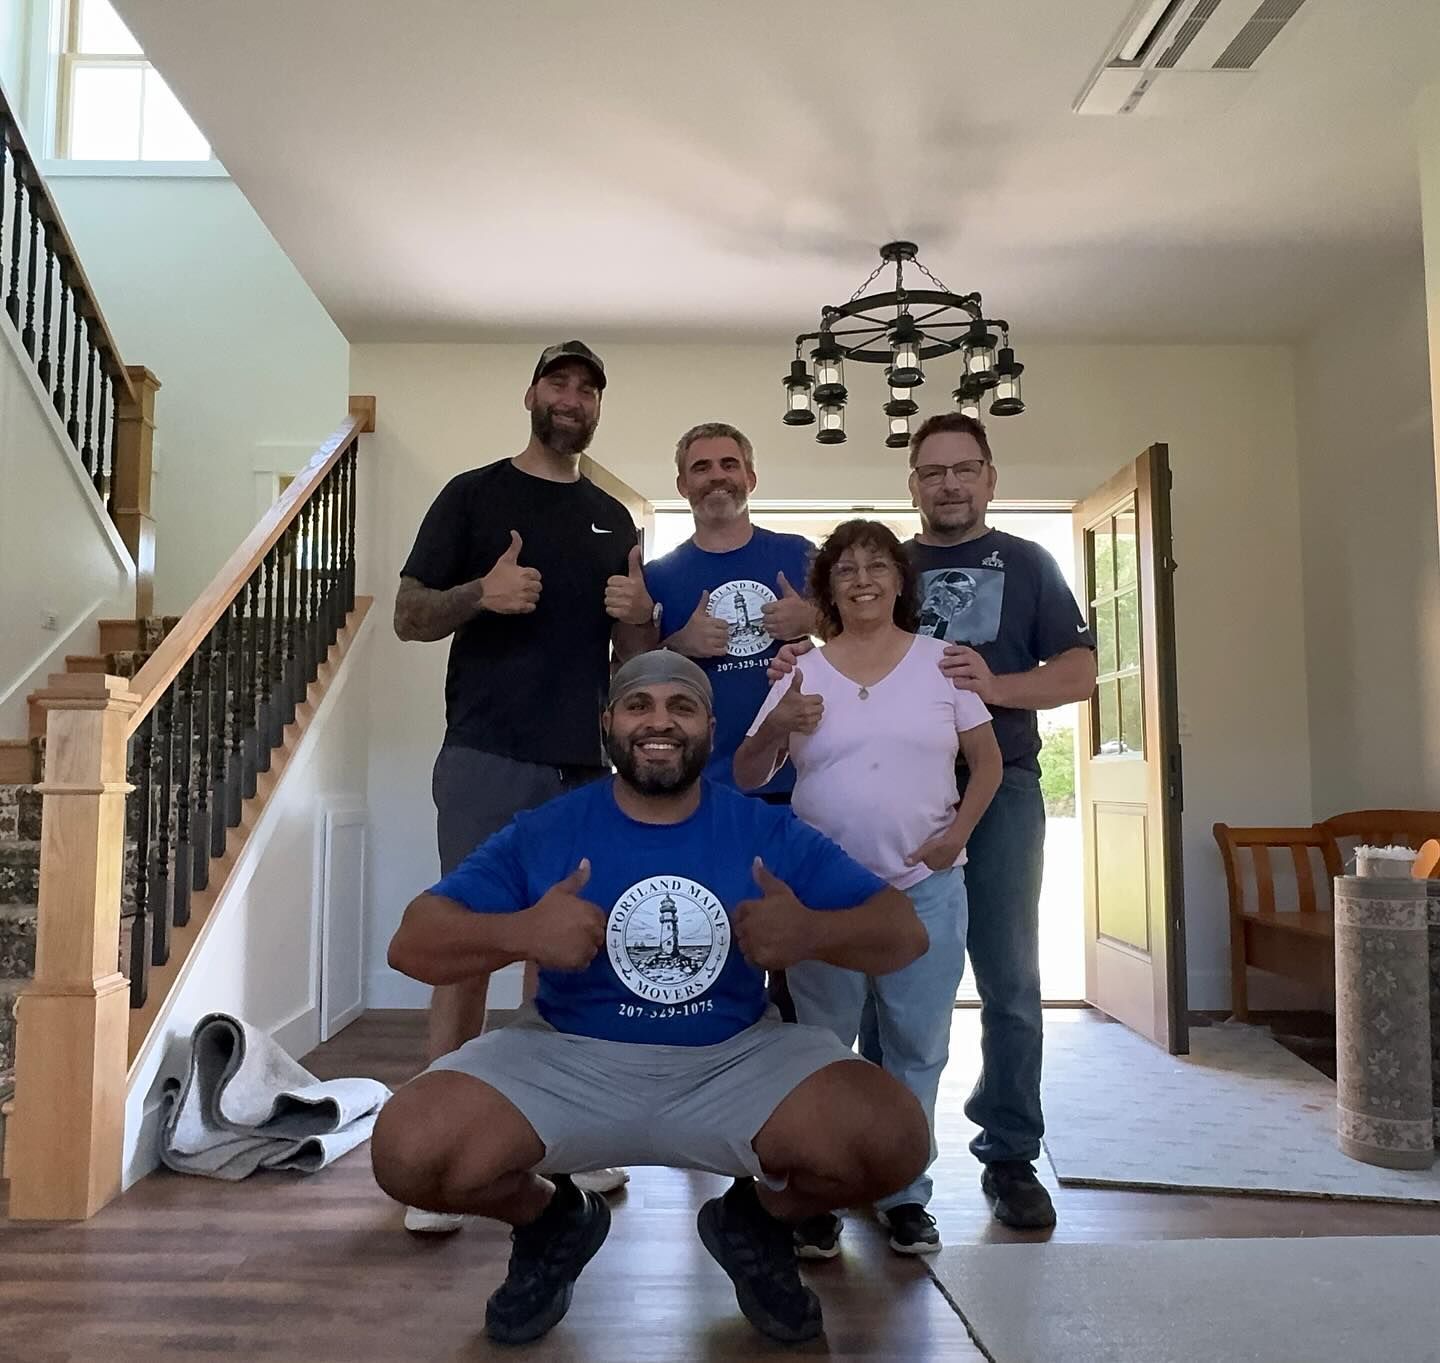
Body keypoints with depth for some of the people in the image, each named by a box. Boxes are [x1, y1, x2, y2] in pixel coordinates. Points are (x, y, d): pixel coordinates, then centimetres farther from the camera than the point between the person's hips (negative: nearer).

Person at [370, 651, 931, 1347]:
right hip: (569, 1060, 0)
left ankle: (755, 1221, 13)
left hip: (736, 1061, 0)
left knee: (892, 1141, -23)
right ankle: (552, 1222, 13)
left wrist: (812, 932, -28)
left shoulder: (768, 833, -4)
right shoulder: (543, 834, -5)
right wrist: (520, 934, -30)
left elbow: (904, 931, -4)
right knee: (408, 1152, -23)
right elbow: (411, 944, -8)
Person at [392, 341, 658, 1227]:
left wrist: (641, 613, -6)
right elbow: (410, 616, 0)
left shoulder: (613, 518, 16)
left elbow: (635, 655, 17)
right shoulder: (474, 494, 4)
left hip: (586, 763, 5)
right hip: (489, 756, -4)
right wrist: (480, 593, -20)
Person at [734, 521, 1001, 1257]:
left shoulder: (942, 663, 2)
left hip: (924, 887, 0)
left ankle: (906, 1195, 25)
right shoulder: (801, 673, 2)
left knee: (916, 1048, 9)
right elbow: (745, 776, 1)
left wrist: (958, 830, -8)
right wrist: (776, 727, -17)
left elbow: (987, 760, 6)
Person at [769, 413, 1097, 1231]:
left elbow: (1080, 671, -1)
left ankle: (1011, 1157, 11)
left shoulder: (1026, 564, 7)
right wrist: (804, 672, -9)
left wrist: (994, 685, -19)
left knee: (1009, 980, 0)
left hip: (998, 788, -2)